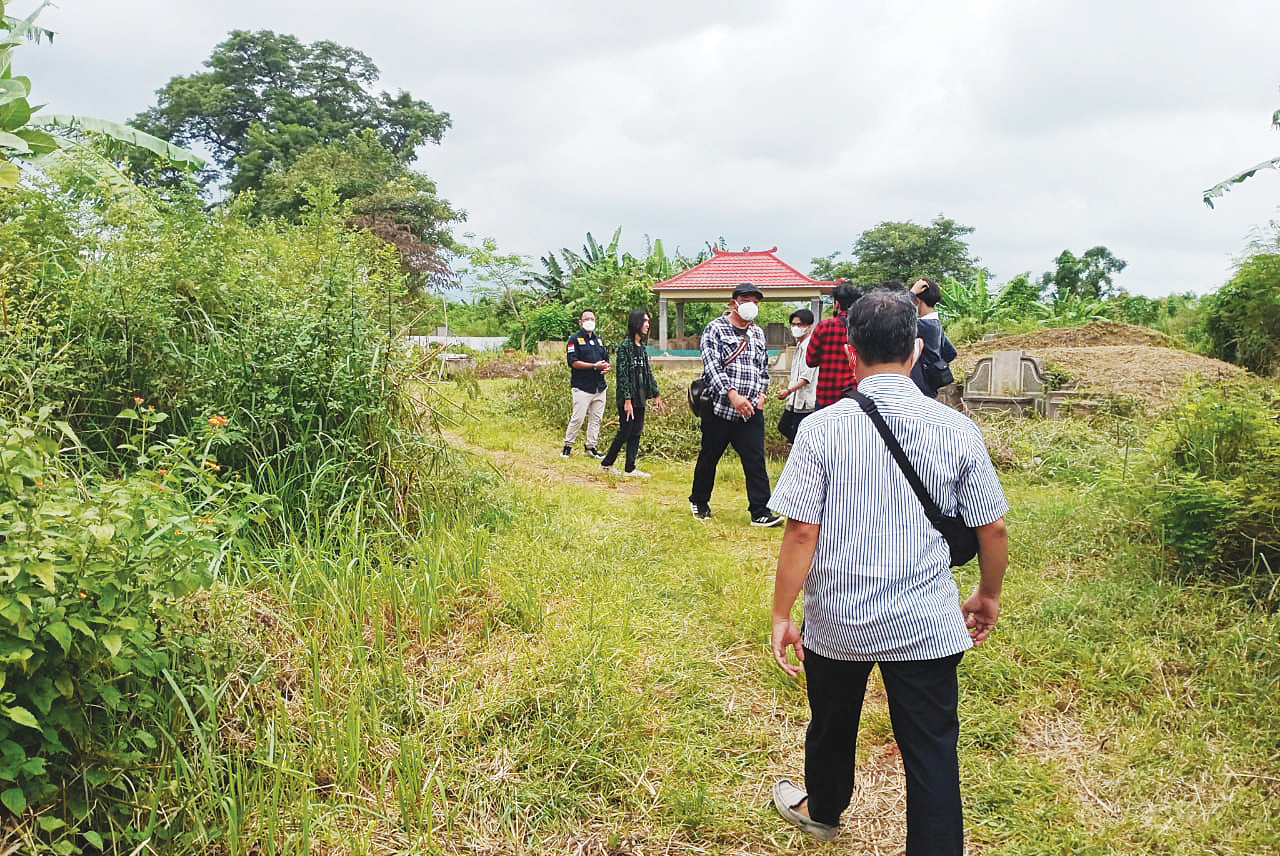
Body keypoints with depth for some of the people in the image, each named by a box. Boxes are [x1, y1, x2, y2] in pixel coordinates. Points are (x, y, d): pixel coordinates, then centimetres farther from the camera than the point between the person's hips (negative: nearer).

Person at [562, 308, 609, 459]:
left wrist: (606, 367, -2)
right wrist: (595, 366, -16)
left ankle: (591, 447, 17)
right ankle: (568, 446, 6)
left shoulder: (598, 340, 19)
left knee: (596, 418, 8)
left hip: (599, 387, 6)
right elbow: (573, 362, -13)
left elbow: (606, 359, 24)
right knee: (577, 418, -7)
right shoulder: (575, 339, -2)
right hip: (582, 387, -6)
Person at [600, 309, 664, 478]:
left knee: (636, 434, 7)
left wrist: (656, 395, 16)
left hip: (640, 399, 8)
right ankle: (606, 463, 13)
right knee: (625, 433, -2)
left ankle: (630, 469, 12)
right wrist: (627, 400, -20)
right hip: (627, 399, -8)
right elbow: (622, 374, -15)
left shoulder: (642, 348, 13)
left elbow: (647, 373, 18)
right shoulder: (624, 347, -11)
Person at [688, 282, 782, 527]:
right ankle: (699, 502, 29)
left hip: (751, 410, 4)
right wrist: (733, 395, -23)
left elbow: (764, 367, 22)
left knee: (755, 461, -3)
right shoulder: (715, 329, -4)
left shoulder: (757, 334, 15)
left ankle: (760, 512, -1)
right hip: (719, 408, -4)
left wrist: (762, 393, 5)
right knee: (709, 457, 10)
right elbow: (712, 366, -14)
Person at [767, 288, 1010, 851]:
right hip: (927, 625, 0)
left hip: (836, 620, 1)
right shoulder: (956, 430, -9)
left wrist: (780, 616, -4)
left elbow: (801, 534, -15)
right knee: (932, 752, 11)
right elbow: (992, 529, -2)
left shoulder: (822, 428, -15)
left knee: (832, 725, 25)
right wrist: (989, 594, 15)